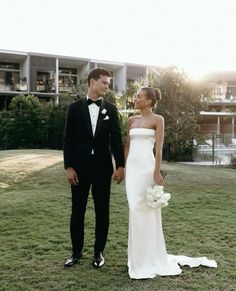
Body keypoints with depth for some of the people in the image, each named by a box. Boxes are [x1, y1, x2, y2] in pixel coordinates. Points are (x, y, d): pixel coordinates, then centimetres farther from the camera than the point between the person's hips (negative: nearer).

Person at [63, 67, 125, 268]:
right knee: (77, 210, 7)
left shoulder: (110, 109, 4)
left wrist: (120, 165, -4)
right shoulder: (75, 107, 2)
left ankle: (99, 251, 21)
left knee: (102, 211, 7)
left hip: (103, 167, 1)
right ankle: (76, 251, 22)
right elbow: (69, 139, -1)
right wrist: (68, 167, -7)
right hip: (80, 167, 0)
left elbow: (116, 138, 2)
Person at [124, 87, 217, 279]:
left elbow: (159, 148, -9)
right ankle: (139, 256, 23)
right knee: (135, 211, 10)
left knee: (146, 212, -3)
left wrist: (157, 172, -16)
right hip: (132, 167, 6)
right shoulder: (132, 120, 14)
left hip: (146, 167, -6)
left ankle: (149, 260, 9)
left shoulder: (158, 120, -3)